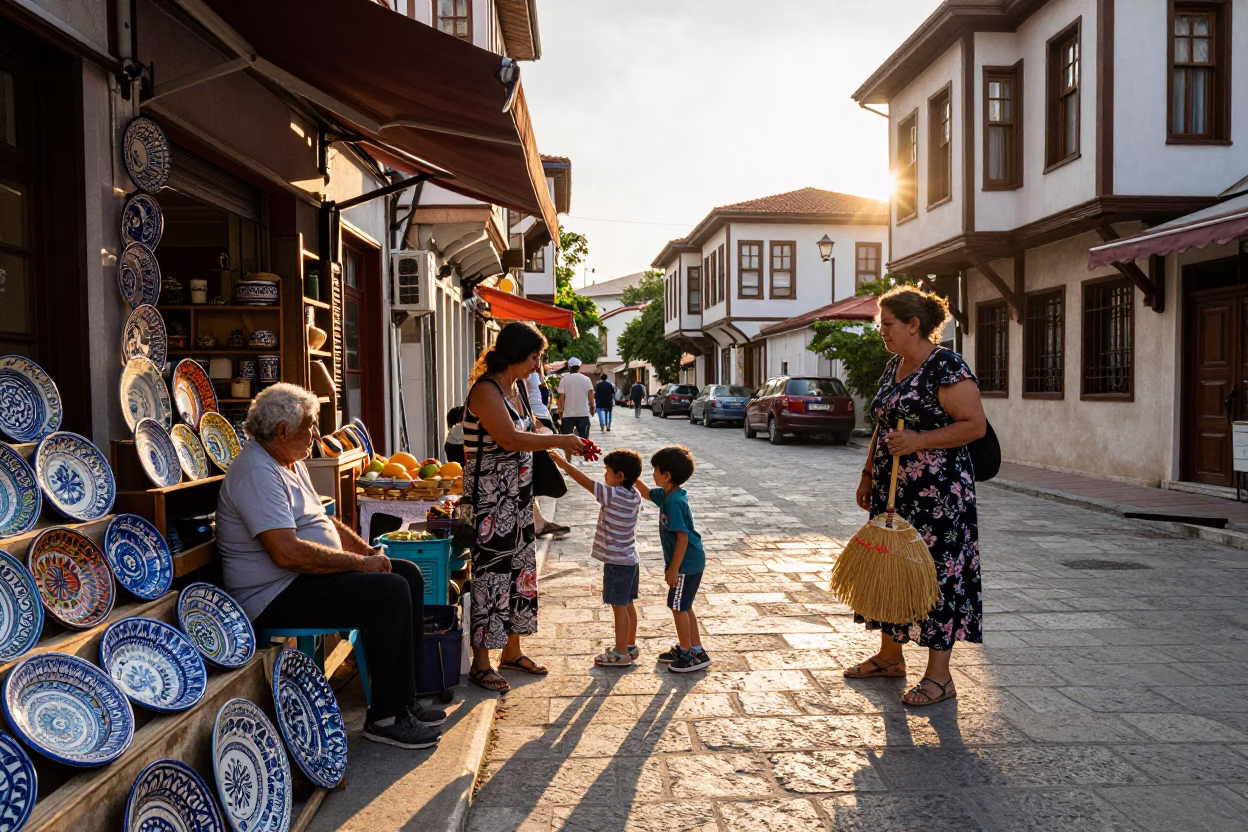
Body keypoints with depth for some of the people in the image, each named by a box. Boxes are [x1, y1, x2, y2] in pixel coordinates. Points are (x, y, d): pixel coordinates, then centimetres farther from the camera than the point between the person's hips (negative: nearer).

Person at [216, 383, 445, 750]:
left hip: (307, 578, 11)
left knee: (409, 575, 5)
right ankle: (385, 717, -13)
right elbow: (287, 552, -29)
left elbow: (324, 520, 23)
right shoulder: (257, 472, -19)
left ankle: (403, 700, 7)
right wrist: (359, 563, -21)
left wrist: (370, 553, 8)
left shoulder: (291, 463, 16)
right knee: (391, 591, -24)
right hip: (276, 597, -11)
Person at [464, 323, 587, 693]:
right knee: (491, 572, -3)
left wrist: (560, 443, 6)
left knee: (519, 568, 14)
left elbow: (530, 430, 21)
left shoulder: (512, 388, 11)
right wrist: (559, 440, -20)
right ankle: (480, 664, 9)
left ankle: (512, 651, 28)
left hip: (517, 495, 10)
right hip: (491, 497, -10)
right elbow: (510, 439, -28)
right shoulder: (486, 390, -18)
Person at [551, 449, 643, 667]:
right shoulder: (634, 497, 3)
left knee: (619, 607, 0)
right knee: (628, 604, 17)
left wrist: (563, 463, -10)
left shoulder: (614, 495, -21)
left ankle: (621, 654, 8)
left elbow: (585, 481, -18)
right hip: (630, 559, 9)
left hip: (616, 562, -9)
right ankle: (630, 646, 27)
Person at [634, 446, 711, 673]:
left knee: (678, 607, 1)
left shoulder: (675, 502, -25)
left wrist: (673, 569, -21)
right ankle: (694, 648, 28)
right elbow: (647, 493, 23)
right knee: (684, 607, 17)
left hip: (686, 563, -9)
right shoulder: (667, 495, 3)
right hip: (689, 561, 9)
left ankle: (690, 653, 13)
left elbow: (683, 538, -26)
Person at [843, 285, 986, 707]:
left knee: (937, 570, -3)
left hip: (938, 493, -9)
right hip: (893, 490, 9)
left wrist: (919, 441, -26)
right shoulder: (894, 366, 12)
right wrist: (869, 474, 18)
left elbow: (975, 425, -19)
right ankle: (890, 655, 30)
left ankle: (939, 675, 7)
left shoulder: (947, 367, -15)